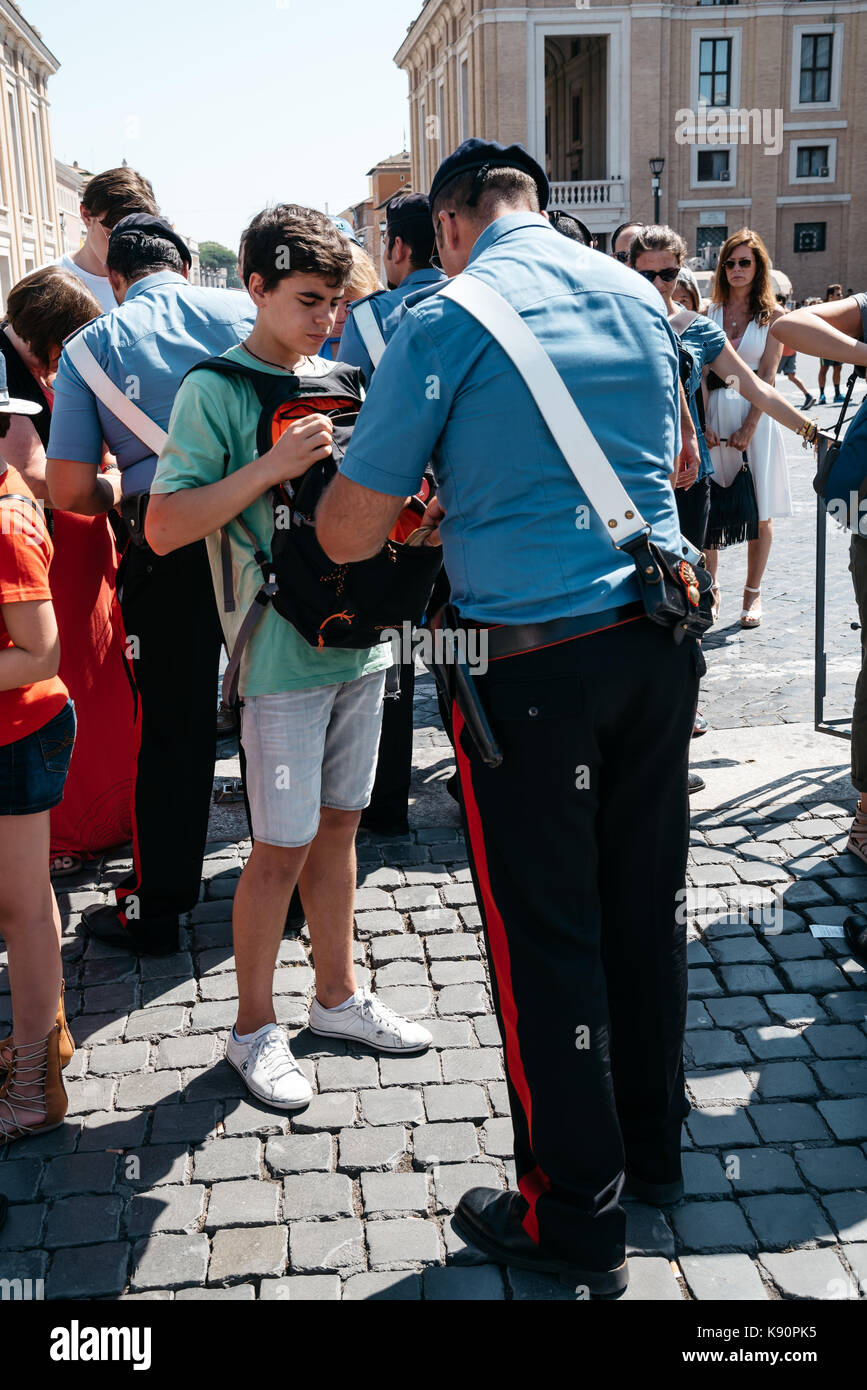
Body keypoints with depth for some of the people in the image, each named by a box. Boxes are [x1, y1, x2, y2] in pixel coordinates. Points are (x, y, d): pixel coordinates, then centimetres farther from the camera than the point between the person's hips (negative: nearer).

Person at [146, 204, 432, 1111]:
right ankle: (254, 1029, 17)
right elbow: (164, 527, -16)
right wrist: (272, 466, -24)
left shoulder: (340, 380, 11)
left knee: (337, 826, 15)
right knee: (282, 847, 0)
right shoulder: (215, 390, -9)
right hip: (282, 653, -6)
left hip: (360, 636, 6)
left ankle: (338, 998, 30)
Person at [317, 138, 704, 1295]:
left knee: (544, 938, 5)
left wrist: (429, 502, 16)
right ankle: (652, 1146, 37)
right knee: (645, 904, 18)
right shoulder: (638, 296, 9)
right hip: (658, 641, 6)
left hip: (532, 662, -6)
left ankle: (575, 1217, 19)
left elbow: (347, 536, -7)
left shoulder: (444, 322, -8)